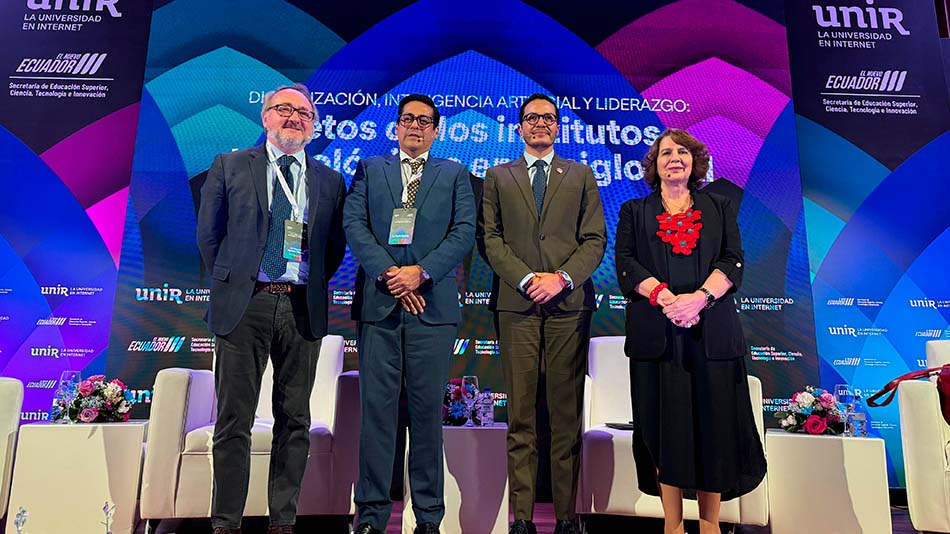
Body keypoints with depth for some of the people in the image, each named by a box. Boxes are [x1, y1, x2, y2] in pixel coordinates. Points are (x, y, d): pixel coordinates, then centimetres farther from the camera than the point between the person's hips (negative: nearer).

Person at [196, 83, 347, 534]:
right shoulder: (230, 167, 7)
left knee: (294, 420, 7)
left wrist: (313, 286, 5)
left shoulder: (330, 181, 11)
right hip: (244, 305, -1)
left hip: (303, 309, 2)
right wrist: (229, 285, 6)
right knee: (234, 420, 4)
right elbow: (209, 235, 9)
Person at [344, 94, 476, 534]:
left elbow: (464, 232, 2)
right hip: (378, 302, 1)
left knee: (428, 411, 4)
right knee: (376, 408, 2)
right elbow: (353, 224, 3)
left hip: (432, 304, 0)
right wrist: (388, 274, -10)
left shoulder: (454, 175, 15)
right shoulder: (369, 169, 17)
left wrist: (421, 272, -11)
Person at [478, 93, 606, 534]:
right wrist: (526, 279, -8)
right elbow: (490, 238, 5)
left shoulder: (581, 176, 15)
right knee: (521, 414, 2)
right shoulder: (498, 177, 15)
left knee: (566, 413, 3)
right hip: (516, 304, 0)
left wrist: (562, 278, -9)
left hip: (569, 304, 1)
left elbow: (595, 239, 7)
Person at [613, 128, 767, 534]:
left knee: (713, 422, 2)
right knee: (664, 423, 1)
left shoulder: (720, 208, 16)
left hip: (711, 330, 1)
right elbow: (626, 263, 0)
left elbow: (733, 262, 3)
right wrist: (664, 296, -15)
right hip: (656, 332, -1)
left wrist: (699, 297, -15)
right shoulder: (635, 211, 14)